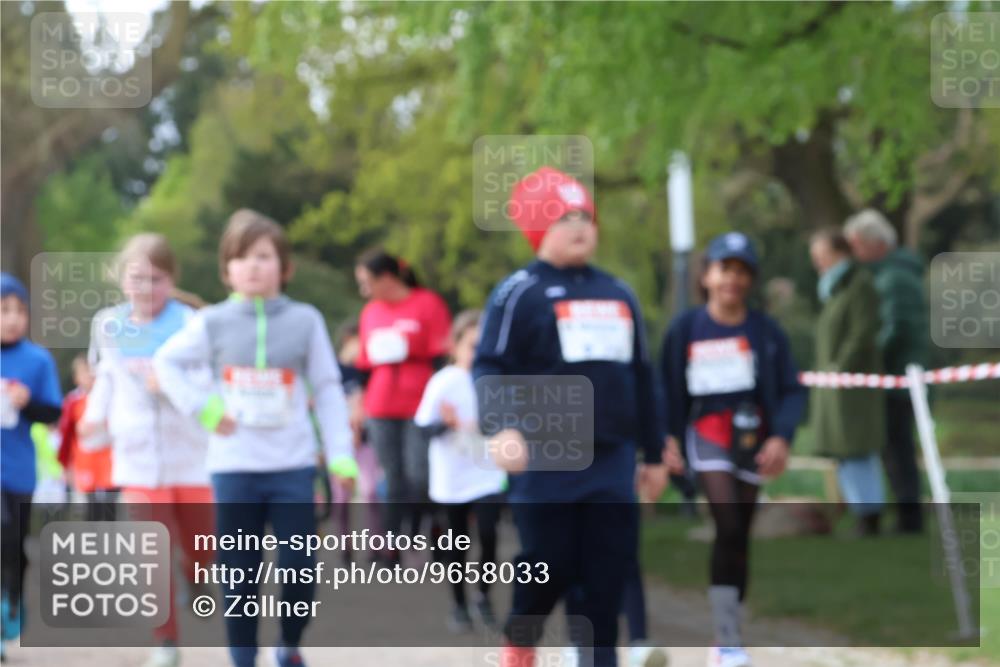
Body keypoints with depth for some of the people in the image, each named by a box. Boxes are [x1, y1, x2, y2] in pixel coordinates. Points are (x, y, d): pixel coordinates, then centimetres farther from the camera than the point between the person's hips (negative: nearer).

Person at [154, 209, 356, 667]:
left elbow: (327, 389, 4)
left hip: (293, 466, 0)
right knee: (240, 577, 4)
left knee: (300, 571, 1)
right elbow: (165, 362, 8)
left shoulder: (305, 321, 1)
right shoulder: (212, 323, 1)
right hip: (233, 469, 0)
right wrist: (201, 407, -5)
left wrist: (340, 455, -2)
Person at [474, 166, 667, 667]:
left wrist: (653, 453, 23)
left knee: (607, 578, 0)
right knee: (548, 568, 0)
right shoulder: (519, 293, -3)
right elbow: (490, 368, -12)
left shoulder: (618, 294, 17)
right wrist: (500, 429, -29)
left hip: (612, 459, 5)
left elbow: (640, 376, 23)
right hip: (546, 460, -5)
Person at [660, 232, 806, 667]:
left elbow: (791, 390, 2)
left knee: (740, 537, 7)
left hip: (753, 438, 2)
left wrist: (782, 436, -11)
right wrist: (668, 439, -3)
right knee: (728, 527, -18)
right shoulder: (686, 329, 0)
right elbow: (668, 390, 6)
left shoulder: (766, 331, 0)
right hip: (707, 432, -2)